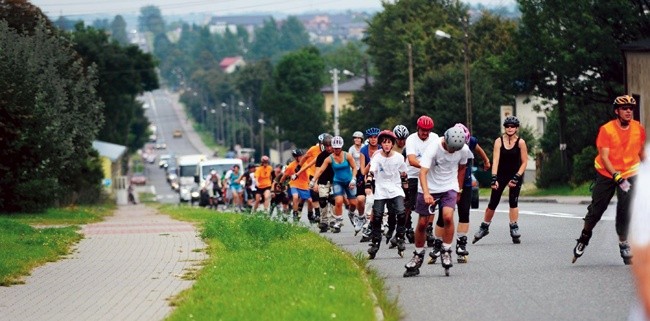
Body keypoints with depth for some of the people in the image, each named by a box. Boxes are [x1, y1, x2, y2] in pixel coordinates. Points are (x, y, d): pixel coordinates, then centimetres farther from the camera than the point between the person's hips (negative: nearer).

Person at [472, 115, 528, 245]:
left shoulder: (520, 142, -10)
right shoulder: (499, 141, -9)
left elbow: (524, 162, -6)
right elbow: (495, 160, -17)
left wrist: (516, 178, -15)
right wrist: (494, 178, -27)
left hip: (516, 174, -1)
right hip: (501, 174, 1)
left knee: (513, 202, -11)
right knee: (493, 203, 1)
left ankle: (514, 229, -5)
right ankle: (484, 227, 17)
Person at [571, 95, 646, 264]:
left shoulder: (638, 129, -6)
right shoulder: (607, 130, -16)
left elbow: (641, 152, 11)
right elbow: (604, 157, -19)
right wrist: (617, 177, -30)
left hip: (629, 174, 2)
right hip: (606, 174, -2)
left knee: (625, 211, -7)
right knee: (596, 209, -1)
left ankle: (623, 244, 7)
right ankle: (584, 238, 20)